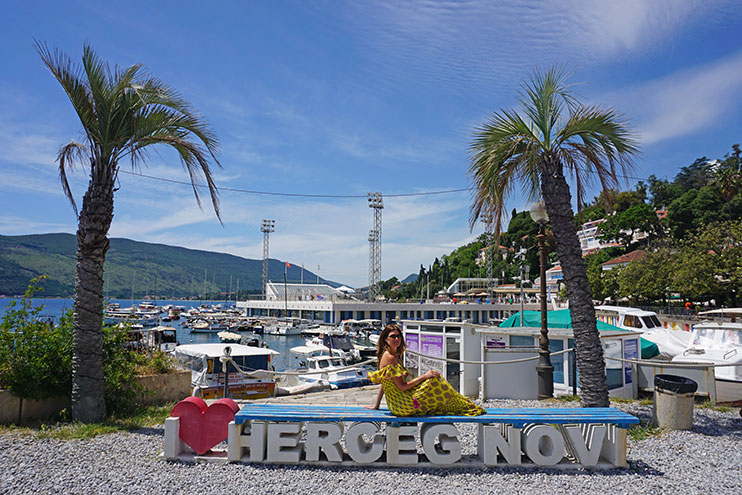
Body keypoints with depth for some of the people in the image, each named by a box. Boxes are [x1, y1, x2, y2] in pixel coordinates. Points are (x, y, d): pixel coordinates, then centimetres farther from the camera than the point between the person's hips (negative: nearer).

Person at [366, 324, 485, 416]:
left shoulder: (396, 356, 12)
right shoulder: (390, 358, -18)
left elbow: (383, 384, 18)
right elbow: (402, 387, -21)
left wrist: (376, 405, 22)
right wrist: (424, 376, -17)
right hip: (402, 405, -10)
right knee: (435, 380, -10)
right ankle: (466, 407, 5)